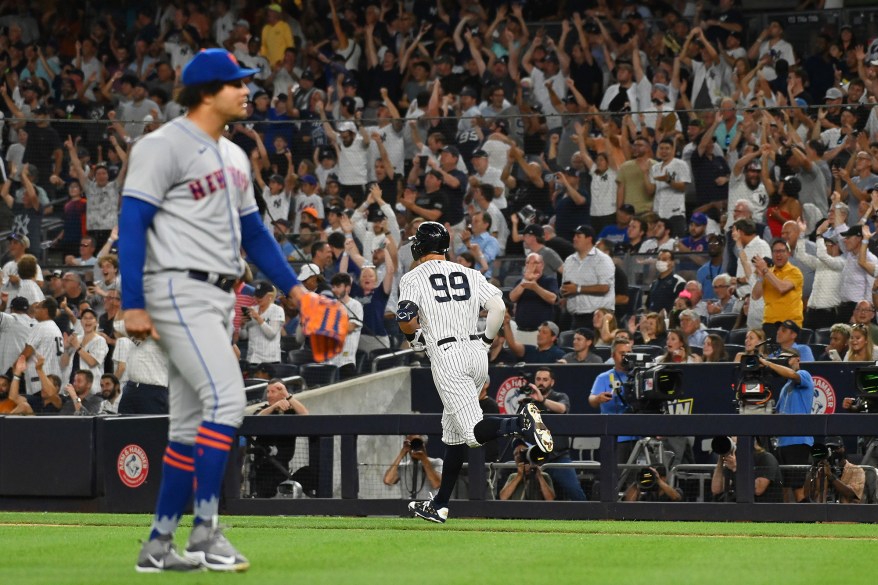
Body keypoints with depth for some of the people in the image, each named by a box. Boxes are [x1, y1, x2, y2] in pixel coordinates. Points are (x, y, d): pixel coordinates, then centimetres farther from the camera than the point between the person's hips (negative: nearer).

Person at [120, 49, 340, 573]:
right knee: (226, 399, -20)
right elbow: (133, 224, -13)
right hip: (179, 291, -9)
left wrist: (293, 286, 15)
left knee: (193, 422, 8)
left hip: (220, 299, 9)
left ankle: (159, 545, 12)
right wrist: (134, 305, -19)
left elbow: (252, 230, 24)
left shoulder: (233, 157, 18)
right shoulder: (164, 147, -9)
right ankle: (205, 533, -18)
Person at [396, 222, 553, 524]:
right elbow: (498, 308, 2)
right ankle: (439, 506, 19)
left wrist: (414, 334, 9)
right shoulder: (470, 274, 13)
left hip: (447, 357, -6)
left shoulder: (413, 278, 1)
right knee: (452, 429, 16)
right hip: (477, 356, 6)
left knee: (473, 432, -12)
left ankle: (521, 422, -40)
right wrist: (486, 341, 16)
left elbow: (406, 317, -13)